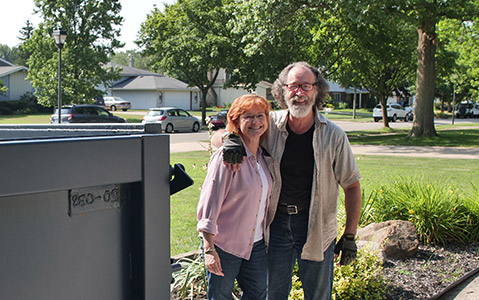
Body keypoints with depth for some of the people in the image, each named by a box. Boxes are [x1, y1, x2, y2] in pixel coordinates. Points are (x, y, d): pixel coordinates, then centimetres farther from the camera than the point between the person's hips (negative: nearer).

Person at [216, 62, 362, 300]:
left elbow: (352, 186, 0)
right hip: (277, 223, 1)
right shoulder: (270, 126, -5)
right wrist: (231, 141, -23)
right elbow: (217, 137, 2)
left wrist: (349, 236, -3)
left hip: (316, 227, -1)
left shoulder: (333, 135, -7)